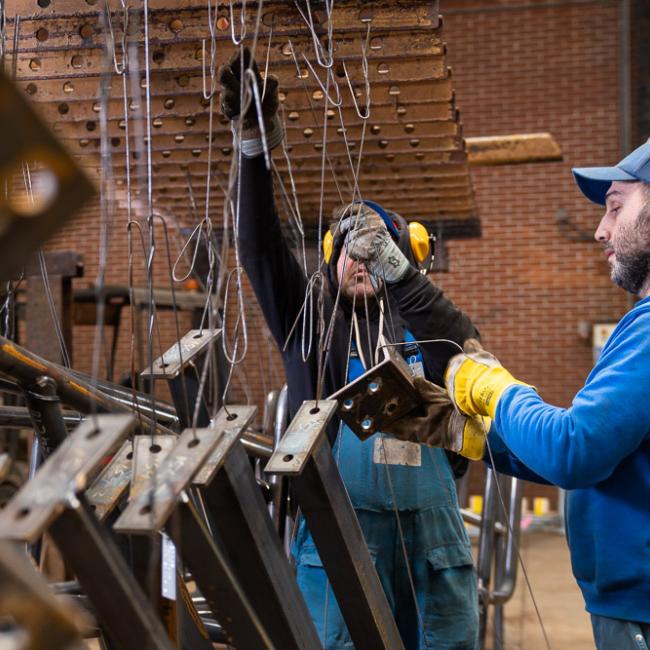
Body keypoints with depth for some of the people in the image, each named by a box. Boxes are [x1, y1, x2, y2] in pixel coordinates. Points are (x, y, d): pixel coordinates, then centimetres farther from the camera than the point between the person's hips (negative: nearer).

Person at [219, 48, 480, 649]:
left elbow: (464, 343, -11)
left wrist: (395, 266, -22)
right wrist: (254, 146, -11)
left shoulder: (420, 323, 11)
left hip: (431, 537, 1)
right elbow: (259, 248, 0)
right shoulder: (309, 319, 11)